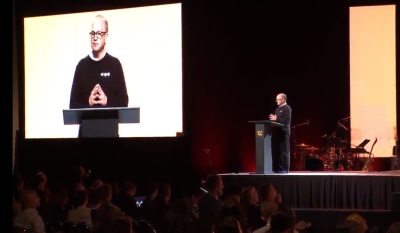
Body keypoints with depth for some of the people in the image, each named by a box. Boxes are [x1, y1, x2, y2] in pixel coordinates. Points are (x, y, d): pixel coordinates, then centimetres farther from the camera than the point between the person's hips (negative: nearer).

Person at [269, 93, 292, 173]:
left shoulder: (287, 108, -6)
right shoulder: (277, 109, 21)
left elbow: (287, 120, -17)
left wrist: (276, 119, -19)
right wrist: (273, 118, 2)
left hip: (284, 132, -9)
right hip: (277, 132, 9)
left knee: (284, 151, -6)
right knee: (276, 151, 7)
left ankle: (284, 169, -4)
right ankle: (277, 168, 10)